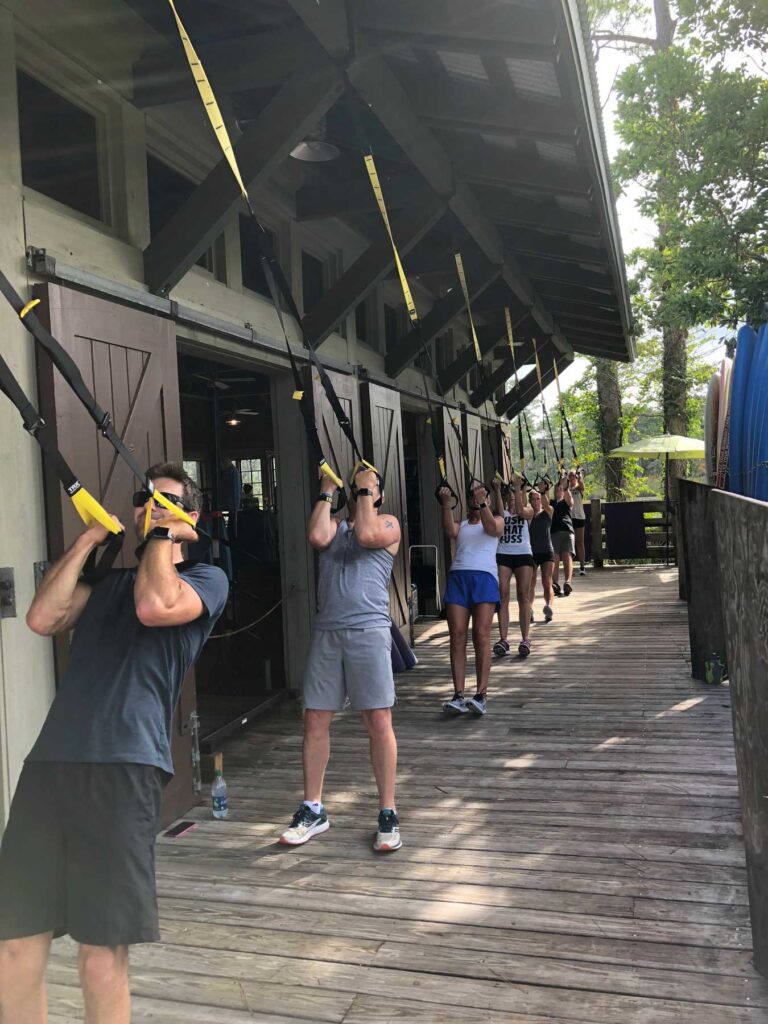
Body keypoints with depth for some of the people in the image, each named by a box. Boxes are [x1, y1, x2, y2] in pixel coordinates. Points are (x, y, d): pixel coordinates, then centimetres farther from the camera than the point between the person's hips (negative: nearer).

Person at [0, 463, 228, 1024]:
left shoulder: (206, 579, 9)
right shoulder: (108, 579, 27)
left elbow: (154, 607, -13)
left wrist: (162, 535, 3)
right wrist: (88, 540, 12)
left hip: (125, 767, -5)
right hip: (49, 761, 6)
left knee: (102, 959, -3)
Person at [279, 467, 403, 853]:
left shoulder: (388, 524, 10)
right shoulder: (333, 524, 19)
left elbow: (365, 535, -12)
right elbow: (316, 537, -5)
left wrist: (365, 490, 0)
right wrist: (326, 492, 6)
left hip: (369, 630, -3)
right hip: (326, 632, 4)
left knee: (379, 722, -5)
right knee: (315, 721, 5)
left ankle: (387, 814, 6)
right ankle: (313, 810, 18)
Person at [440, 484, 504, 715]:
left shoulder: (497, 519, 20)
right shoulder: (461, 525, 25)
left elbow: (492, 528, -4)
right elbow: (450, 531, 1)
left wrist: (482, 503, -17)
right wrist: (446, 505, -13)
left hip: (484, 576, -2)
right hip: (458, 575, 2)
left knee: (482, 636, -14)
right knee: (457, 637, -8)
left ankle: (482, 695, -16)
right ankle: (458, 695, -9)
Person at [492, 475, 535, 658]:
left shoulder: (528, 511, 10)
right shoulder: (502, 512, 11)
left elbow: (520, 511, -13)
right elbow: (499, 512, -13)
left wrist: (517, 487, -17)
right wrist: (497, 490, -20)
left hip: (523, 554, -1)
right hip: (502, 555, 1)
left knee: (523, 595, -4)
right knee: (503, 595, -6)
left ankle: (525, 638, -3)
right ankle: (503, 639, -7)